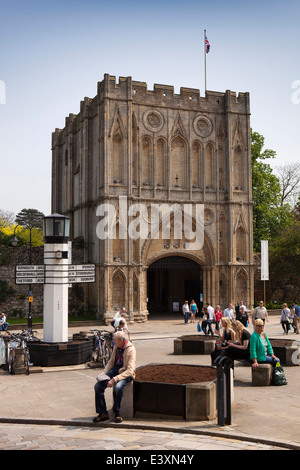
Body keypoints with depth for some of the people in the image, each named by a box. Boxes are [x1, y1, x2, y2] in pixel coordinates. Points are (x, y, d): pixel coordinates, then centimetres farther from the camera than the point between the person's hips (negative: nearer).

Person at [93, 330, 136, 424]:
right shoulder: (116, 346, 4)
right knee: (98, 385, -14)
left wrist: (114, 379, -31)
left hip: (125, 373, -7)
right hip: (115, 369, 7)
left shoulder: (131, 350, -18)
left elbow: (130, 371, -25)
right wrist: (104, 372, -3)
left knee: (117, 387, -37)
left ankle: (117, 413, -15)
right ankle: (103, 413, -4)